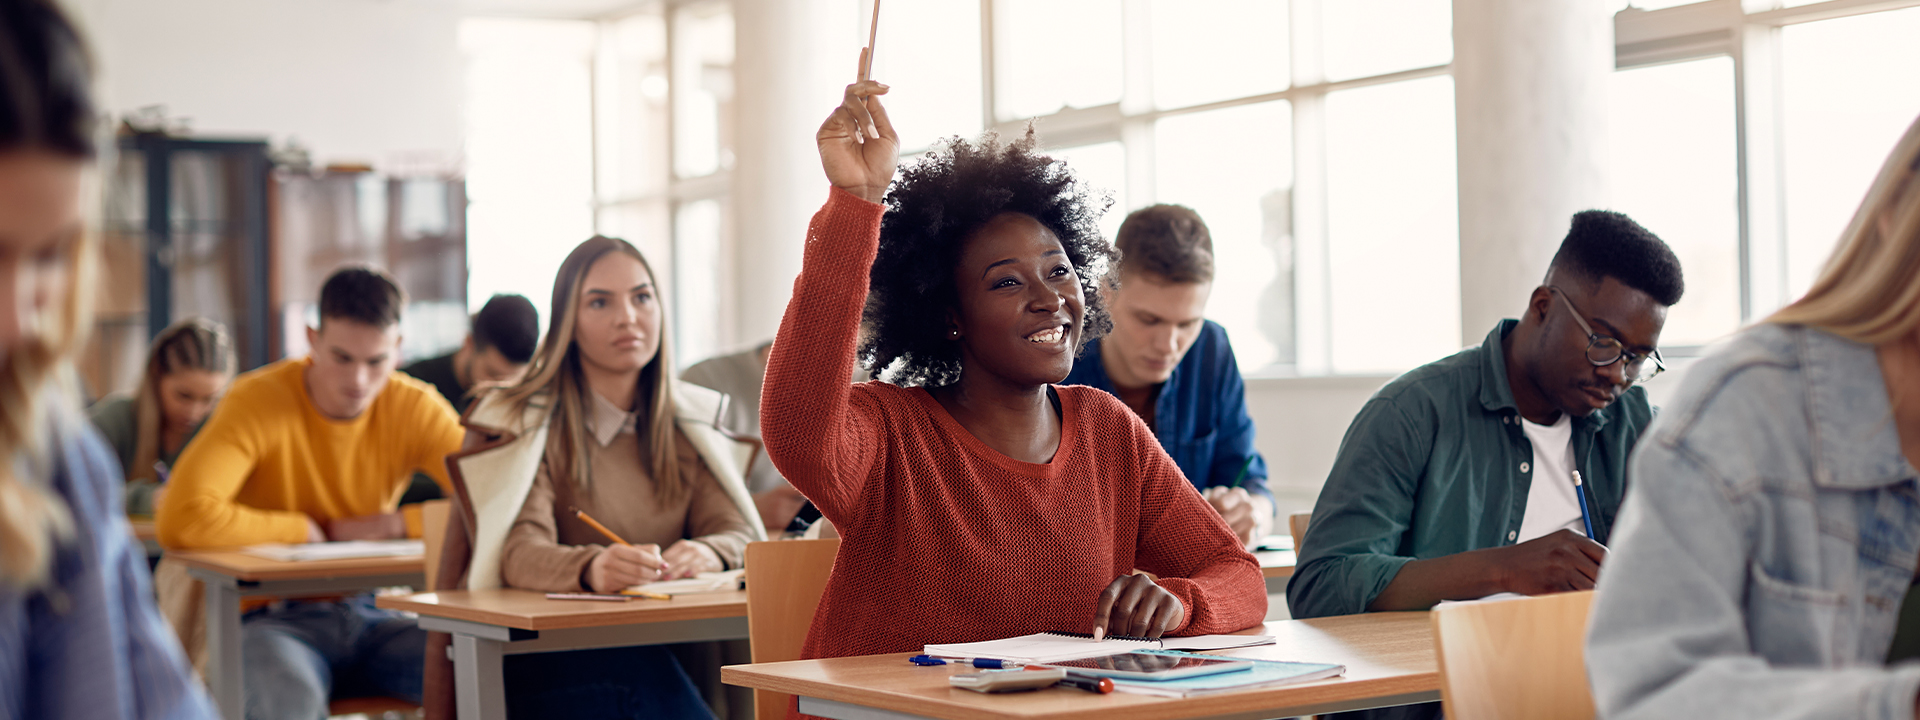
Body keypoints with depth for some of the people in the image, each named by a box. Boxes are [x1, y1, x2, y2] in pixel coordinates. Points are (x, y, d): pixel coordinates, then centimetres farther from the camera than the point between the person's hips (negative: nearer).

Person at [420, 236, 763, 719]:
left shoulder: (689, 424, 16)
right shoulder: (523, 423, 2)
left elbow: (739, 534, 4)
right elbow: (520, 552, -13)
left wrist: (708, 554, -21)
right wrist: (592, 569, -37)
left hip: (669, 652, 3)